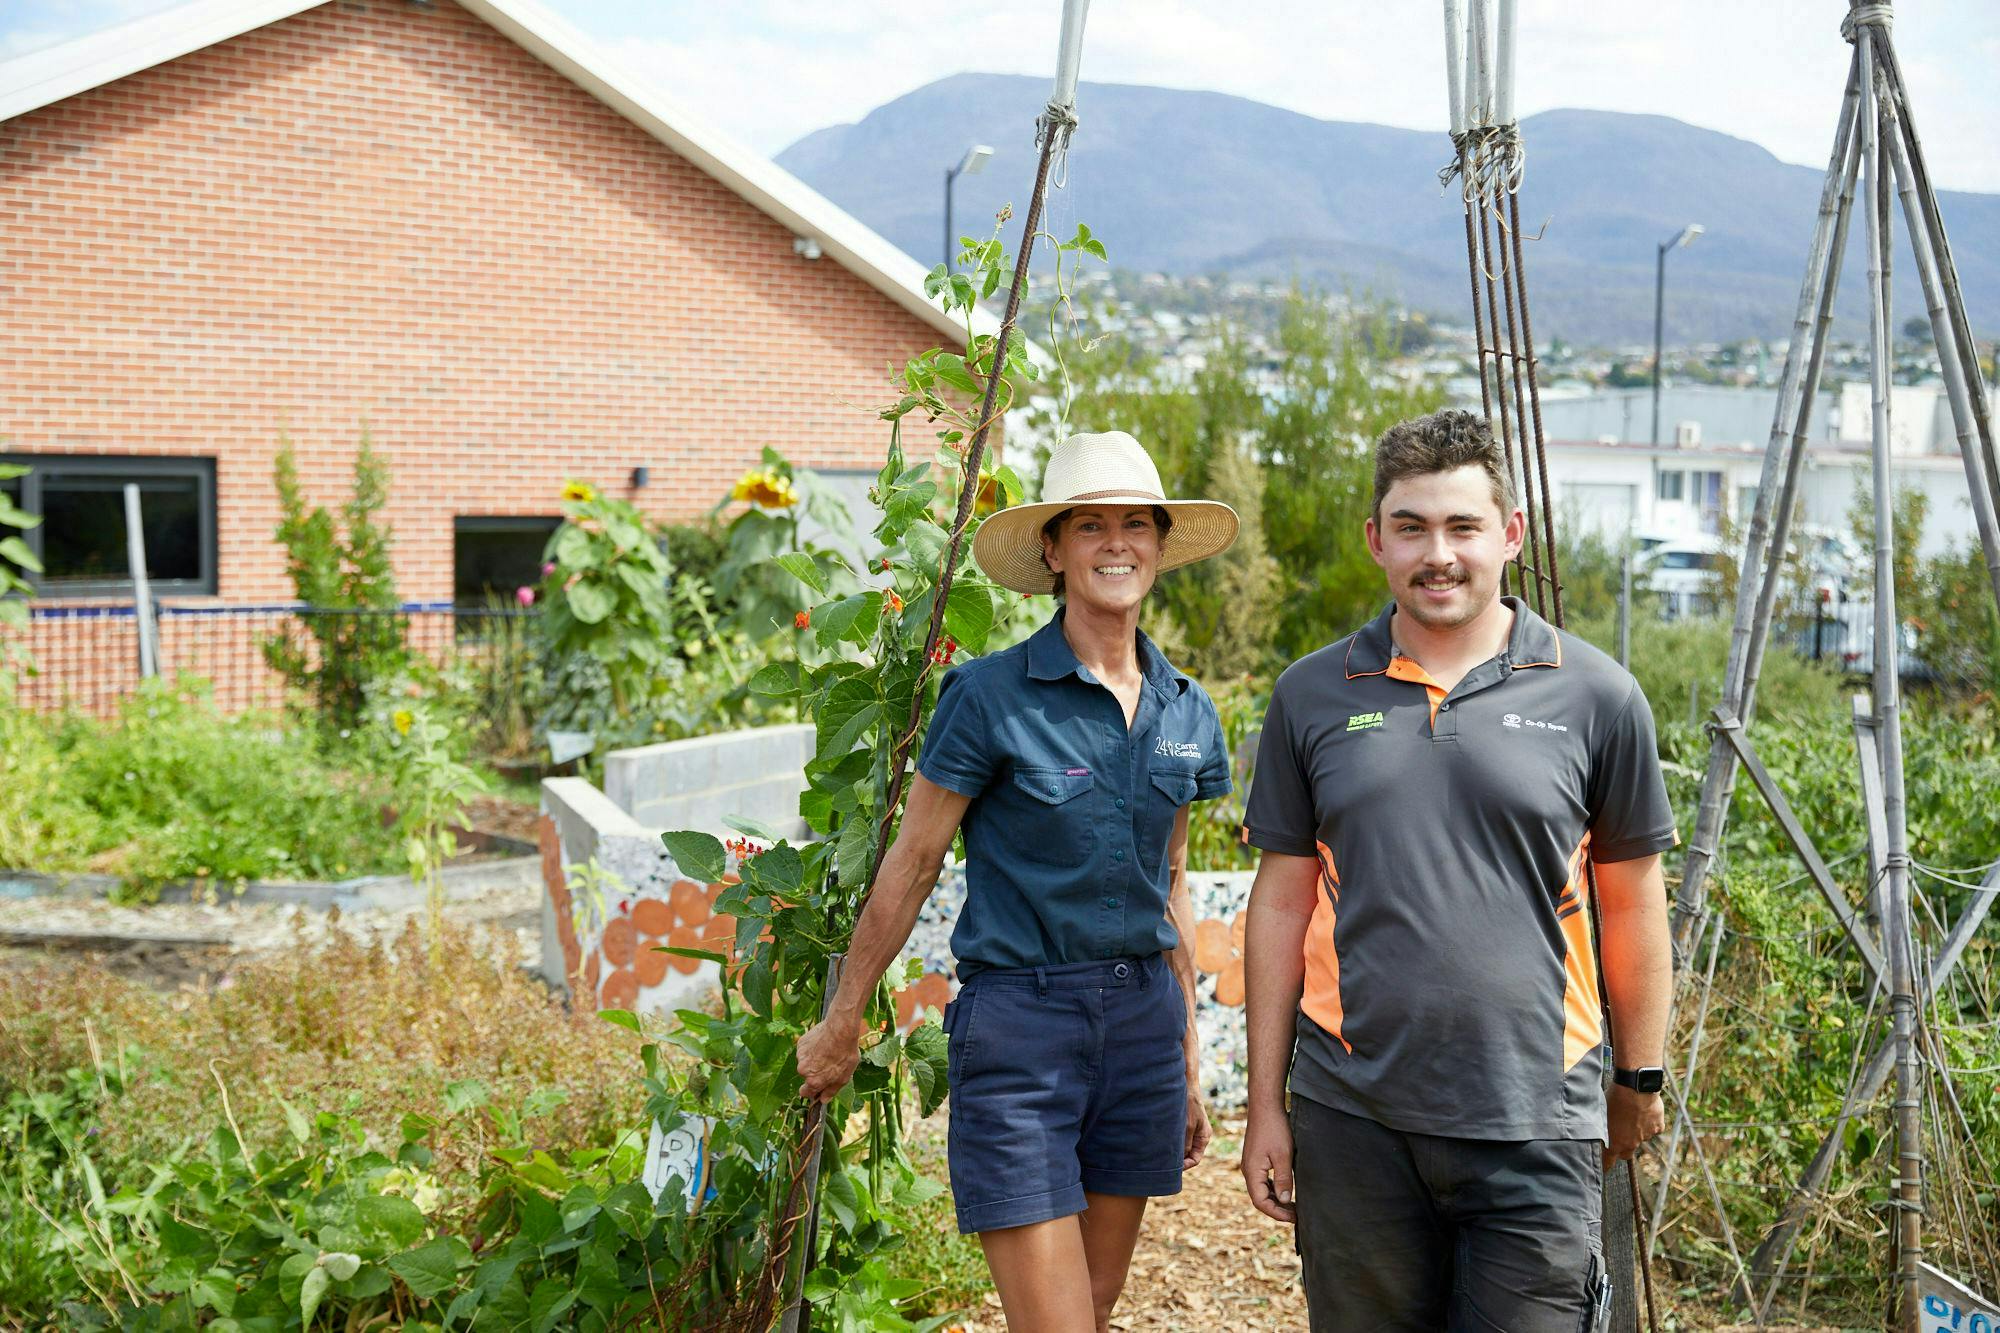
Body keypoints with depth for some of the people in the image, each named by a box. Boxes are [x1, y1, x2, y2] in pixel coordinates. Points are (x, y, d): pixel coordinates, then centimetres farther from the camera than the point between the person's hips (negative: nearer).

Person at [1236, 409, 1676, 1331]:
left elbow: (1631, 903, 9)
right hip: (1352, 1122, 2)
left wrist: (1640, 1081, 15)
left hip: (1533, 1129, -1)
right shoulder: (1314, 695, 5)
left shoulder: (1595, 696, 0)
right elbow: (1282, 902, 8)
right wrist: (1264, 1105, 7)